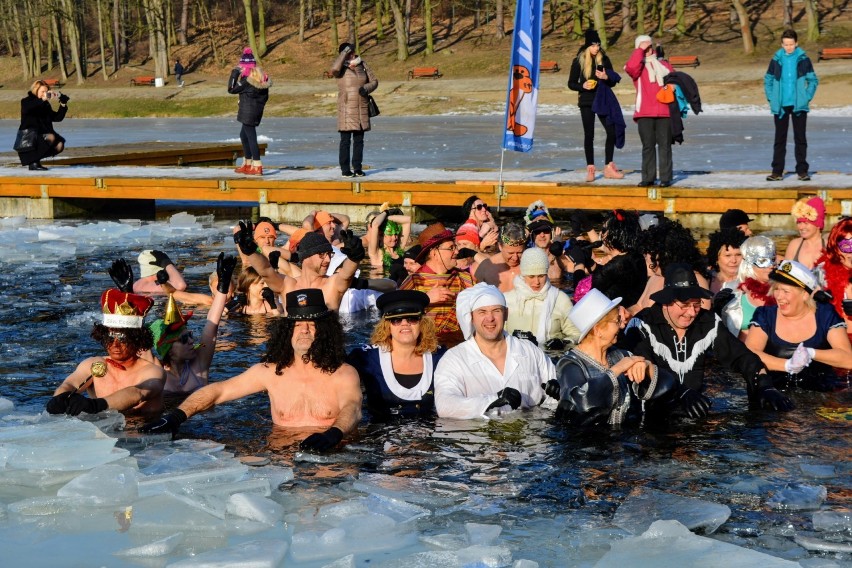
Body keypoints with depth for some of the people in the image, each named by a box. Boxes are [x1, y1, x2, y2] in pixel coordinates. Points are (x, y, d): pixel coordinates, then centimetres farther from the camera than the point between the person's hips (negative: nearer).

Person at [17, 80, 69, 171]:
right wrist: (43, 99, -36)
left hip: (42, 135, 7)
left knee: (59, 145, -16)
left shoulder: (45, 105, 15)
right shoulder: (26, 102, -3)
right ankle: (33, 162, -20)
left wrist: (63, 104, 1)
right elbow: (27, 109, -29)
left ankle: (35, 159, -1)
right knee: (51, 137, -30)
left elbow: (57, 118, 12)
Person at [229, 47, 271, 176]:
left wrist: (234, 74, -7)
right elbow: (266, 97, 14)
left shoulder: (247, 80, -18)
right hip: (257, 111, 9)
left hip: (247, 112, -9)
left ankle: (257, 166, -10)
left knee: (251, 137, -7)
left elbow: (231, 89, -11)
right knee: (243, 135, 21)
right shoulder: (262, 78, 7)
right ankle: (247, 164, 28)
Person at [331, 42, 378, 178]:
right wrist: (344, 53, -24)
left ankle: (357, 168, 16)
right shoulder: (341, 69, -6)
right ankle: (345, 169, 1)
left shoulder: (362, 65, 7)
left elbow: (374, 81, 11)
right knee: (346, 140, -3)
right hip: (346, 109, -5)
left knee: (359, 140, 9)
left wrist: (366, 88, -10)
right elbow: (334, 69, -30)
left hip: (361, 109, 5)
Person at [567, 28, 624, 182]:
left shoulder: (604, 60, 4)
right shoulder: (578, 61, -2)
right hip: (586, 103, -2)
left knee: (612, 131, -6)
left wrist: (606, 77, -14)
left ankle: (608, 167, 3)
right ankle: (590, 169, 6)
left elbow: (613, 81, 8)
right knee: (589, 135, 0)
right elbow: (571, 83, 2)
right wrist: (583, 86, -17)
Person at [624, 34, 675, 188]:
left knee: (664, 145, -1)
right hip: (644, 113, -1)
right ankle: (648, 177, 4)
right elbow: (631, 67, -16)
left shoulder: (664, 65, 18)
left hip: (664, 112, 1)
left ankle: (666, 177, 0)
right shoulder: (638, 65, 8)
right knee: (648, 145, 1)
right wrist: (640, 50, -9)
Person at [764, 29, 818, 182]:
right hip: (780, 106, 1)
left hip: (799, 106, -1)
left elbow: (813, 80, 6)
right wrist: (771, 99, 2)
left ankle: (802, 170, 7)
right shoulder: (776, 59, 2)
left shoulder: (803, 59, -1)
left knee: (800, 138, 2)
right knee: (779, 139, 4)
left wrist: (807, 97, -4)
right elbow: (768, 80, 11)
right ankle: (777, 171, 7)